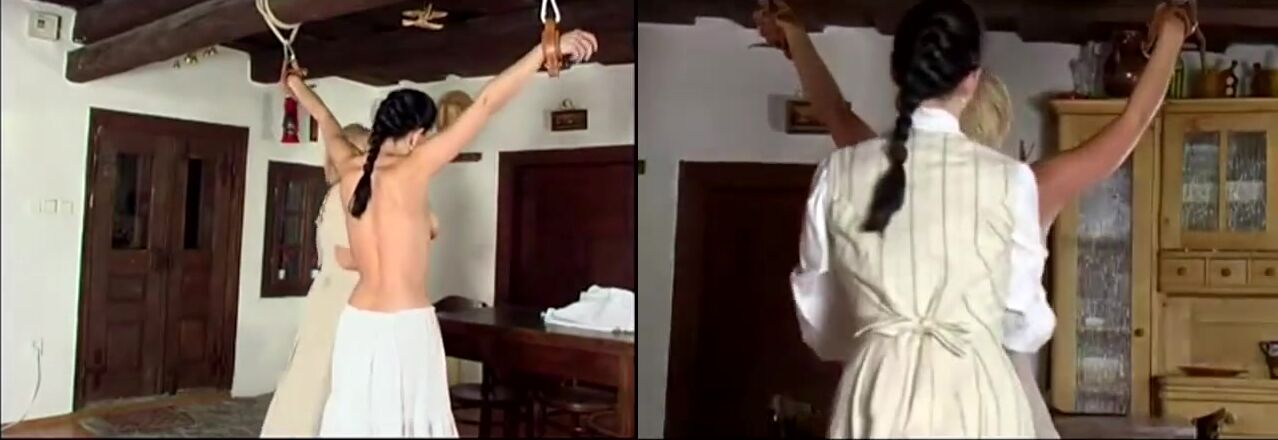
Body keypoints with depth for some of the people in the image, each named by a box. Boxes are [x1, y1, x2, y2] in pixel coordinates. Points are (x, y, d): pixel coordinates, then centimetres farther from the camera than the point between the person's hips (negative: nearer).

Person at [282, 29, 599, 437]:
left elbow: (327, 121, 25)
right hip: (405, 328, -6)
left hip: (358, 323, 7)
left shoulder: (349, 170, 2)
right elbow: (486, 103, -18)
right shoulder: (411, 170, -15)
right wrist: (547, 48, -21)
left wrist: (297, 85, 46)